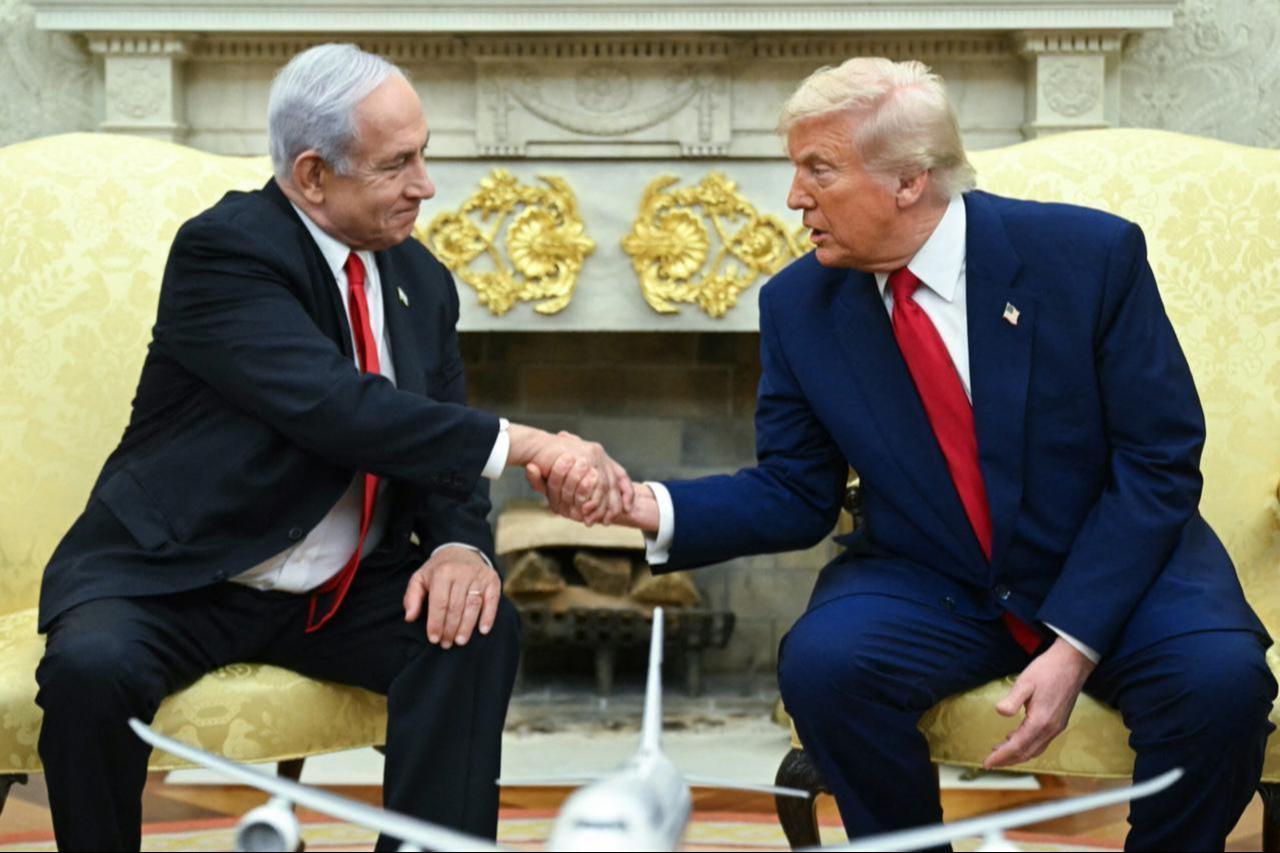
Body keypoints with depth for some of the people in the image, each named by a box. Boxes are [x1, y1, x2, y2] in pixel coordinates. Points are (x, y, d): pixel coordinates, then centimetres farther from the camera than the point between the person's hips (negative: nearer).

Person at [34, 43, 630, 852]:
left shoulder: (422, 281, 5)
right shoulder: (223, 249, -17)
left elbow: (444, 447, 5)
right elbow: (335, 409, -31)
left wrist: (462, 544, -18)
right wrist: (524, 445, -34)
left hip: (343, 593, 5)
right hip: (177, 578, -5)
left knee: (482, 627, -20)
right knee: (92, 665, -33)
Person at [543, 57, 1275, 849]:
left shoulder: (1090, 252, -13)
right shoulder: (798, 306, -5)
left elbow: (1159, 459, -12)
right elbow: (795, 495, 1)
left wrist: (1073, 645, -21)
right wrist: (650, 506, -19)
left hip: (1115, 567, -1)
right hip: (929, 587, 2)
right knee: (822, 661, -28)